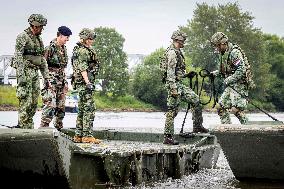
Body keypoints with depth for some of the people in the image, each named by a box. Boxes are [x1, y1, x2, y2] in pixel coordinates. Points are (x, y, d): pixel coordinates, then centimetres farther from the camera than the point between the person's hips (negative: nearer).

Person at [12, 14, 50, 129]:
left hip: (35, 73, 8)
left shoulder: (39, 39, 17)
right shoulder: (23, 37, -7)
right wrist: (20, 75, -22)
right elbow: (18, 57, -14)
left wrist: (46, 77, 16)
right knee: (25, 102, -8)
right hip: (25, 72, -8)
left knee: (34, 102, 7)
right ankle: (24, 128, -4)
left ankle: (30, 127, 14)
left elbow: (42, 60, 21)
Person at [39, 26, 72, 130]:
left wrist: (65, 82, 20)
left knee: (61, 106, 10)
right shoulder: (50, 48, -10)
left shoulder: (64, 49, 15)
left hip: (61, 82, 8)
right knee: (50, 105, -15)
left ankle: (58, 128, 18)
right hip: (51, 82, -8)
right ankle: (43, 127, -15)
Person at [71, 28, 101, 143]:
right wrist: (87, 82, -30)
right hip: (84, 82, -11)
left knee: (82, 109, 12)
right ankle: (87, 136, -11)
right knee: (89, 108, -11)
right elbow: (83, 68, -22)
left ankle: (78, 136, 15)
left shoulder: (86, 50, 19)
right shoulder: (82, 51, -12)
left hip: (83, 83, 11)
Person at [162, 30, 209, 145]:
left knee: (195, 100, 10)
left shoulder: (177, 52, 18)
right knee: (172, 111, -7)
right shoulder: (172, 52, -14)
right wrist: (173, 89, -25)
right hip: (174, 84, -10)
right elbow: (170, 72, -21)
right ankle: (168, 137, -3)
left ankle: (197, 126, 17)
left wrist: (186, 75, 15)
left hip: (179, 84, 10)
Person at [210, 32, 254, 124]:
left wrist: (228, 80, -19)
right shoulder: (223, 53, 13)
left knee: (235, 109, -18)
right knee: (221, 107, 7)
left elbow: (241, 70, -22)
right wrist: (216, 73, 10)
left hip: (239, 84, -10)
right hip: (230, 85, 10)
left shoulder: (234, 52, -16)